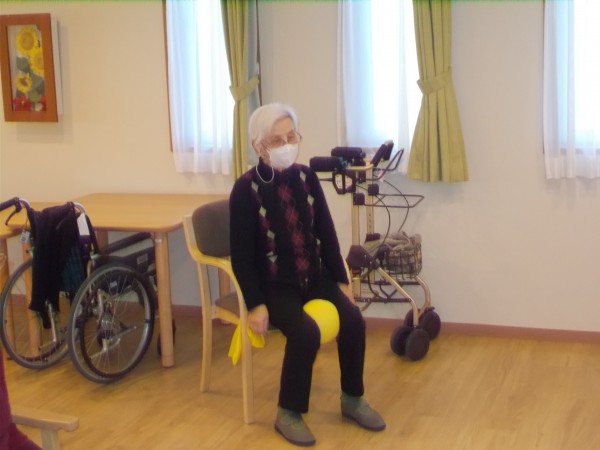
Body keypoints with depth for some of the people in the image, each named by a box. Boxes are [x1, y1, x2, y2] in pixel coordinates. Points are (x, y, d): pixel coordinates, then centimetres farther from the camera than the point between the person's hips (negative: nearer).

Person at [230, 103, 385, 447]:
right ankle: (289, 414, -8)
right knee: (306, 332, -28)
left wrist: (342, 280, 4)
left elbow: (326, 233, 7)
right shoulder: (246, 189, -14)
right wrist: (256, 304, -18)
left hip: (314, 275, 5)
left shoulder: (306, 177, 1)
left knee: (353, 319, -15)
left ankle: (352, 399, 8)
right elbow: (242, 254, -13)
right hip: (274, 283, -5)